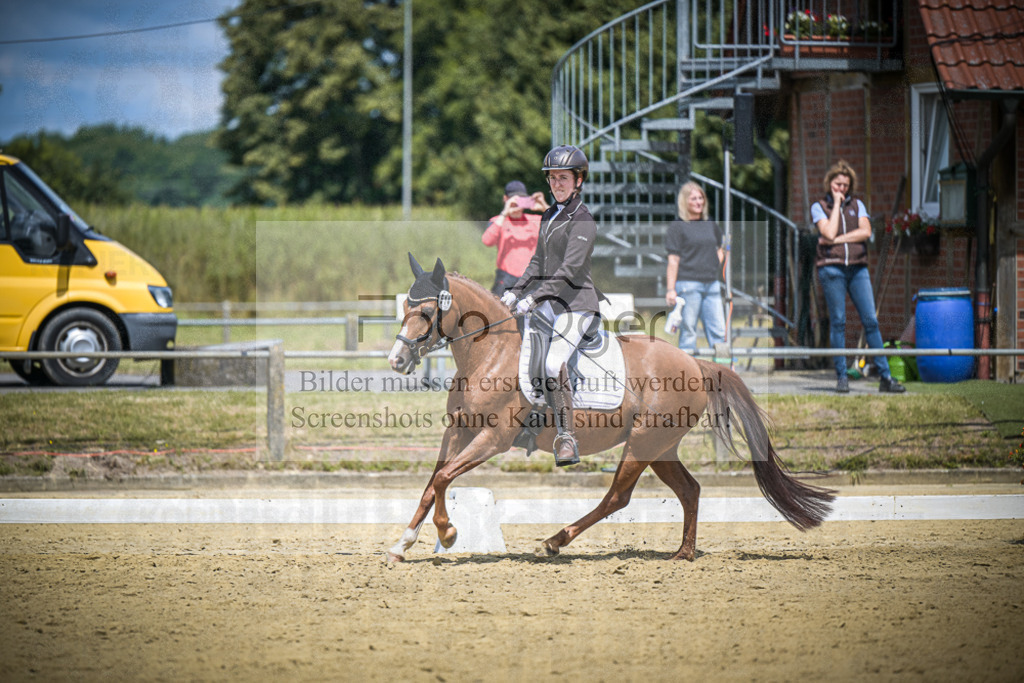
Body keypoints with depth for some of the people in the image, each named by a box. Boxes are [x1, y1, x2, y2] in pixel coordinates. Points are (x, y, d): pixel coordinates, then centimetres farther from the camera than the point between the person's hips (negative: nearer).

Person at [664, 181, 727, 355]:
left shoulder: (711, 225, 15)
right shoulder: (677, 227, -2)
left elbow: (720, 250, 31)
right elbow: (673, 260, -6)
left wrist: (715, 267, 13)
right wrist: (670, 289, -11)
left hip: (711, 283, 6)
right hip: (687, 282, -6)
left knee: (718, 330, 1)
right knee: (688, 329, -4)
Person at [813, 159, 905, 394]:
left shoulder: (857, 205, 16)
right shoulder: (819, 207, 8)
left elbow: (866, 232, -1)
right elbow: (829, 232, -10)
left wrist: (839, 239, -7)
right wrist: (836, 203, -3)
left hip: (858, 268, 2)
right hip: (831, 267, -2)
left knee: (870, 320, -2)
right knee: (838, 322, -3)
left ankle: (885, 376, -2)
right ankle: (841, 377, 2)